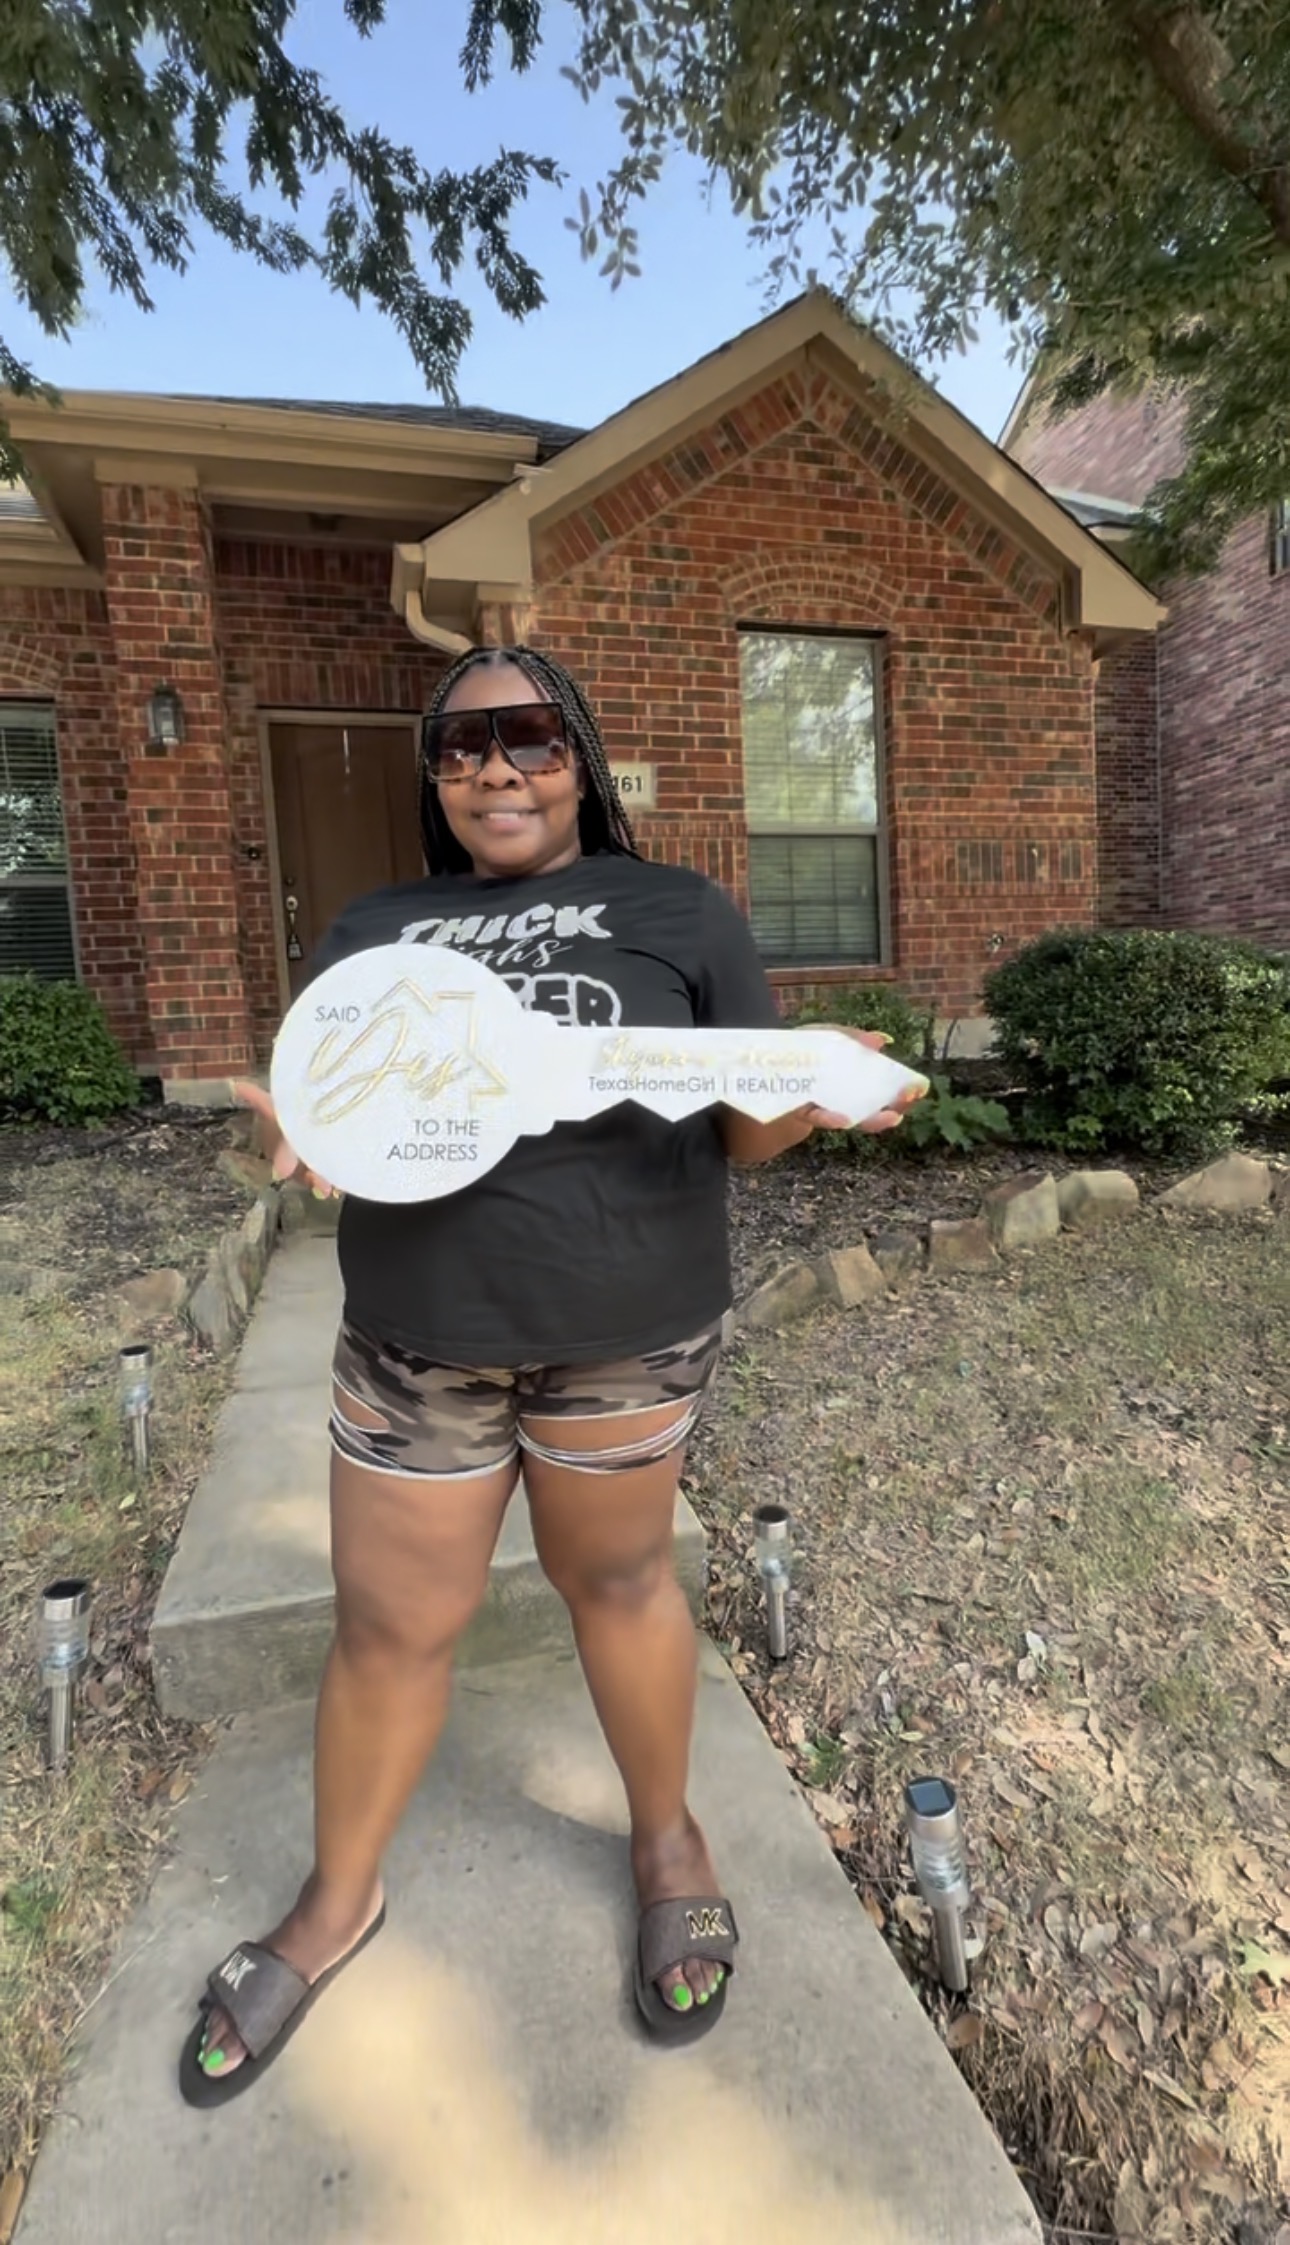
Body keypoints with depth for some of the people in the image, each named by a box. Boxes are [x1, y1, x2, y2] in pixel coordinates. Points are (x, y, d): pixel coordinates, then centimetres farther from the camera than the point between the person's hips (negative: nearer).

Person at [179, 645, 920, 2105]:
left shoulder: (678, 912, 2)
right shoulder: (369, 932, 10)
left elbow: (748, 1128, 1)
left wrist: (823, 1090, -21)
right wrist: (300, 1132, -13)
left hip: (625, 1330, -2)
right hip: (413, 1340, 3)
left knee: (614, 1577, 15)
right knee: (384, 1623, 13)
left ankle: (667, 1837, 44)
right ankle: (337, 1901, 42)